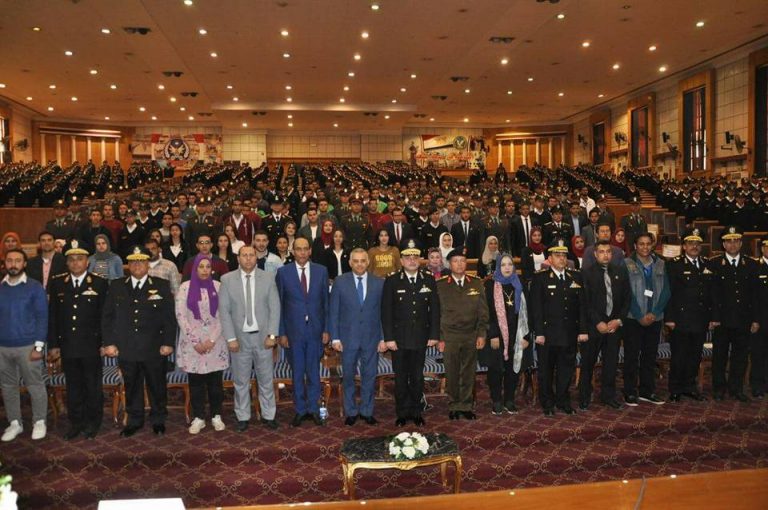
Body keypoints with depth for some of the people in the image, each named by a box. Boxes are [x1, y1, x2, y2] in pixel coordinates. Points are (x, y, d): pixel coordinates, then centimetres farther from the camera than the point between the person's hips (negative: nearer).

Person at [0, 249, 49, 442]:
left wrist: (38, 346, -10)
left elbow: (42, 317, -5)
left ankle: (39, 422, 18)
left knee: (35, 386, 4)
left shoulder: (35, 287, -4)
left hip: (27, 347, -3)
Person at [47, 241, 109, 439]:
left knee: (93, 387, 8)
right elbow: (52, 316, 6)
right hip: (67, 346, 2)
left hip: (92, 346, -2)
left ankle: (93, 422, 22)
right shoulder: (57, 283, 5)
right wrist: (53, 344, 3)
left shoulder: (100, 283, -3)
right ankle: (76, 423, 25)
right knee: (73, 387, 12)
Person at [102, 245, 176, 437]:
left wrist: (168, 343, -7)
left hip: (154, 349, -2)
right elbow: (107, 316, 7)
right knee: (131, 387, 12)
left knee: (157, 386, 8)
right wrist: (109, 342, 0)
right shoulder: (116, 286, 7)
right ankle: (134, 421, 28)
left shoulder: (162, 286, 1)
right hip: (126, 349, 2)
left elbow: (169, 317, -1)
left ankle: (158, 420, 25)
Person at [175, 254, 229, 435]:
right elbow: (180, 316, -4)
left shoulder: (218, 287, 0)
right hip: (192, 343, 0)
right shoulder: (185, 288, -1)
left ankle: (216, 416, 18)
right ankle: (198, 418, 18)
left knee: (215, 381, 6)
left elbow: (222, 316, -1)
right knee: (196, 382, 6)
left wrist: (212, 340, -9)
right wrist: (195, 341, -9)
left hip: (215, 342, 0)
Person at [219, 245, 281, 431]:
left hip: (263, 336, 0)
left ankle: (268, 415, 24)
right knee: (241, 381, 10)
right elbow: (224, 311, -3)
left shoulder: (268, 277, -1)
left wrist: (272, 335, -8)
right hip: (239, 337, 0)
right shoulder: (227, 279, -2)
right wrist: (231, 338, -8)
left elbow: (274, 307, -2)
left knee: (266, 379, 10)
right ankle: (243, 417, 25)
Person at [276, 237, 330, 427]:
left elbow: (326, 302, 5)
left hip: (316, 330, 1)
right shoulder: (283, 272, -1)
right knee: (297, 373, 9)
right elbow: (279, 305, 0)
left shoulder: (321, 271, 2)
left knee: (314, 372, 9)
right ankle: (300, 410, 22)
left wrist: (326, 329, 1)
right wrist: (281, 332, -4)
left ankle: (313, 409, 22)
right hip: (293, 331, -1)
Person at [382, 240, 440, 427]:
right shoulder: (392, 281, -4)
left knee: (418, 377, 11)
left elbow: (434, 309, 4)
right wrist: (388, 338, -10)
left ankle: (416, 412, 25)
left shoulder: (429, 280, 3)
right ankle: (402, 413, 21)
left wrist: (434, 335, -1)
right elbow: (386, 311, -5)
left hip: (421, 338, 2)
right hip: (399, 338, -1)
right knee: (401, 378, 8)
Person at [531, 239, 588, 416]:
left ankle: (563, 400, 28)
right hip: (548, 333, -3)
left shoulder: (576, 277, 8)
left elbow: (582, 306, 8)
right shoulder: (540, 278, -4)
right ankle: (547, 403, 21)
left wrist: (583, 330, 2)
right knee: (546, 370, 7)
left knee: (566, 369, 12)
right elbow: (536, 307, -8)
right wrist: (539, 333, -13)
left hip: (570, 333, 4)